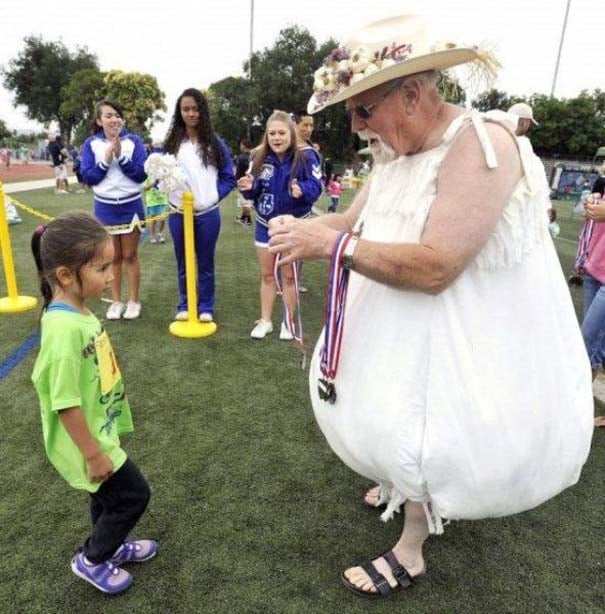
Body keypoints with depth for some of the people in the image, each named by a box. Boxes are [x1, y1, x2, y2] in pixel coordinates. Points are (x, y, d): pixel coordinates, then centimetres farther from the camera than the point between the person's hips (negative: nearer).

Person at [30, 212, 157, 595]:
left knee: (111, 495, 26)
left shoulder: (79, 311, -4)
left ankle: (109, 546, 50)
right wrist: (93, 454, -20)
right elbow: (65, 404, -28)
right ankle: (91, 559, 29)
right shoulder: (65, 329, -33)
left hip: (100, 431, 9)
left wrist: (119, 393, 21)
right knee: (134, 494, 7)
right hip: (85, 441, -9)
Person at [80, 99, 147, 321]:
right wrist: (106, 161, -17)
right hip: (105, 208, 2)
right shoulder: (91, 144, -1)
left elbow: (141, 174, -10)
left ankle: (133, 301, 17)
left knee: (130, 256, 6)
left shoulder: (134, 141, -5)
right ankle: (116, 301, 21)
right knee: (114, 257, 10)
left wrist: (121, 157, -20)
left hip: (131, 207, -1)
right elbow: (87, 177, -5)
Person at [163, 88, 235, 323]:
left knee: (206, 264, 9)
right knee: (183, 264, 12)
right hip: (178, 214, 1)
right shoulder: (171, 143, 3)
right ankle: (184, 306, 26)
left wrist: (215, 196, -7)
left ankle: (206, 308, 21)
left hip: (207, 214, -1)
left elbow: (229, 177, 5)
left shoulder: (215, 143, 2)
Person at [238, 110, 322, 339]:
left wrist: (302, 190, -39)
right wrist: (248, 187, -19)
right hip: (265, 225, 4)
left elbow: (316, 186, -19)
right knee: (267, 275, 12)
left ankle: (289, 322, 25)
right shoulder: (260, 157, -3)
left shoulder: (305, 156, -14)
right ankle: (265, 320, 26)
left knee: (289, 276, 9)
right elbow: (254, 192, 4)